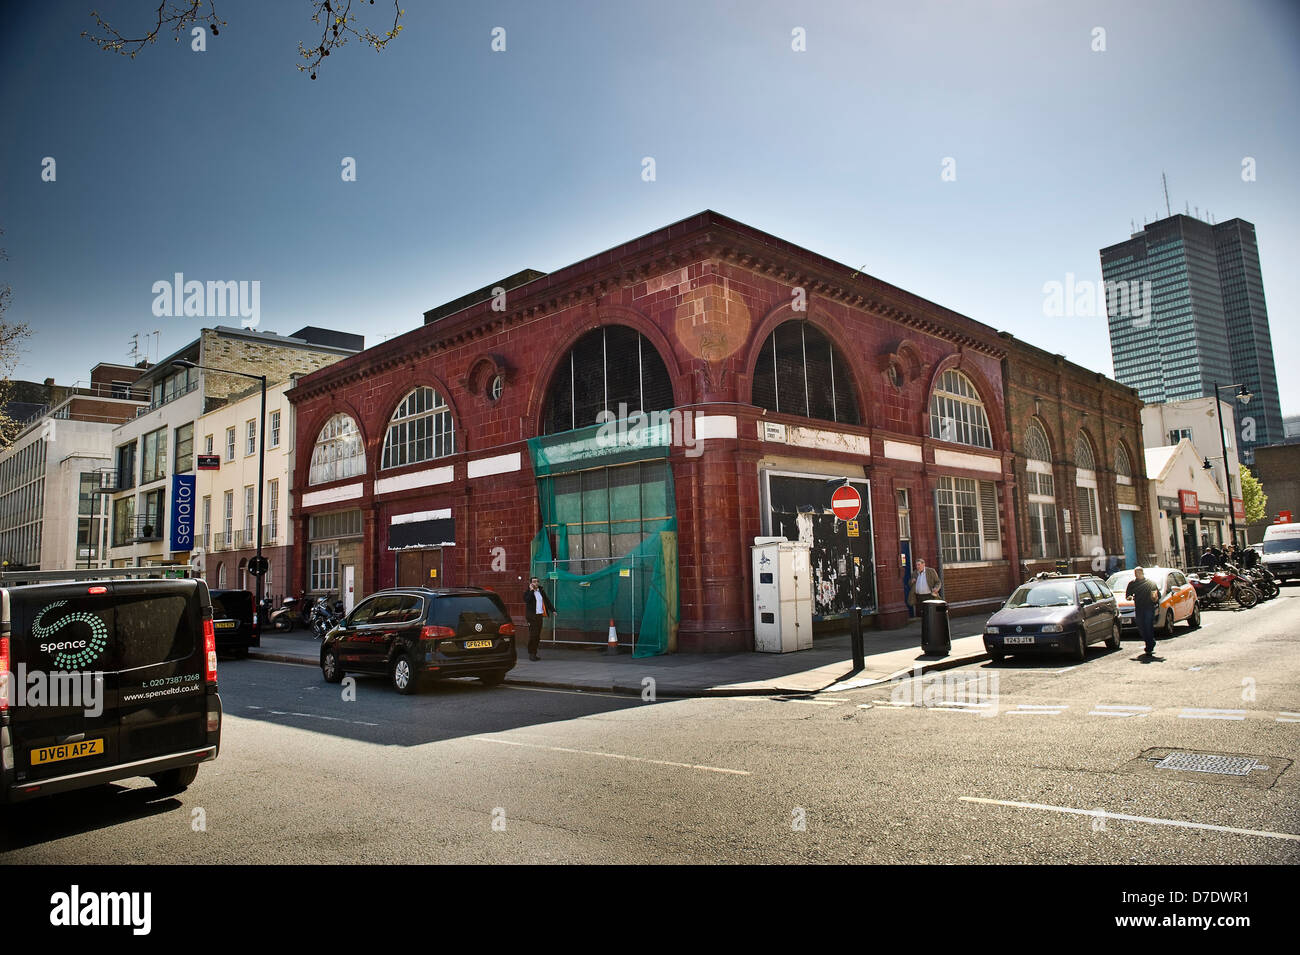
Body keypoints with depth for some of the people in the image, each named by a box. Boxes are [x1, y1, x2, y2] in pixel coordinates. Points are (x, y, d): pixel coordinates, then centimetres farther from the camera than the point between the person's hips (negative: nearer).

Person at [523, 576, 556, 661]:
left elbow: (547, 601, 20)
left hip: (540, 615, 6)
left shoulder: (541, 591, 17)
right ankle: (531, 654, -3)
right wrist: (531, 590, -14)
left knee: (537, 636, 6)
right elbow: (527, 600, -19)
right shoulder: (527, 592, 0)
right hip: (532, 616, -6)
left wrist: (552, 610, 12)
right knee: (532, 634, -10)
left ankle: (534, 653, 11)